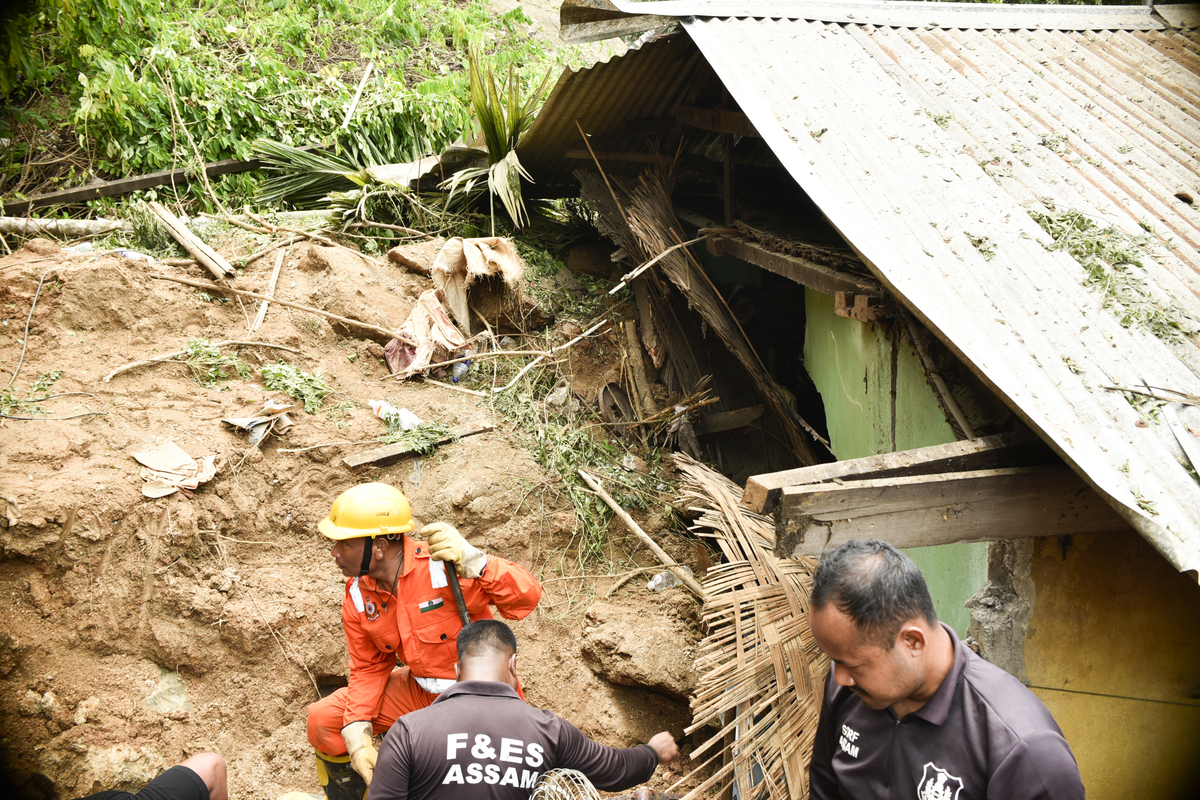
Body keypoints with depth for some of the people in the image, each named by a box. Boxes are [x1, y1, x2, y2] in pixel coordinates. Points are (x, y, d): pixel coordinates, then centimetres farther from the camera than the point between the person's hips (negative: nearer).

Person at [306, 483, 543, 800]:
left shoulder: (443, 566, -27)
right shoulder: (357, 597, -5)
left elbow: (527, 597, -29)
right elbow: (369, 668, 5)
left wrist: (473, 562, -43)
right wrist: (357, 734, -7)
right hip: (420, 689, 6)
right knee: (323, 720, 0)